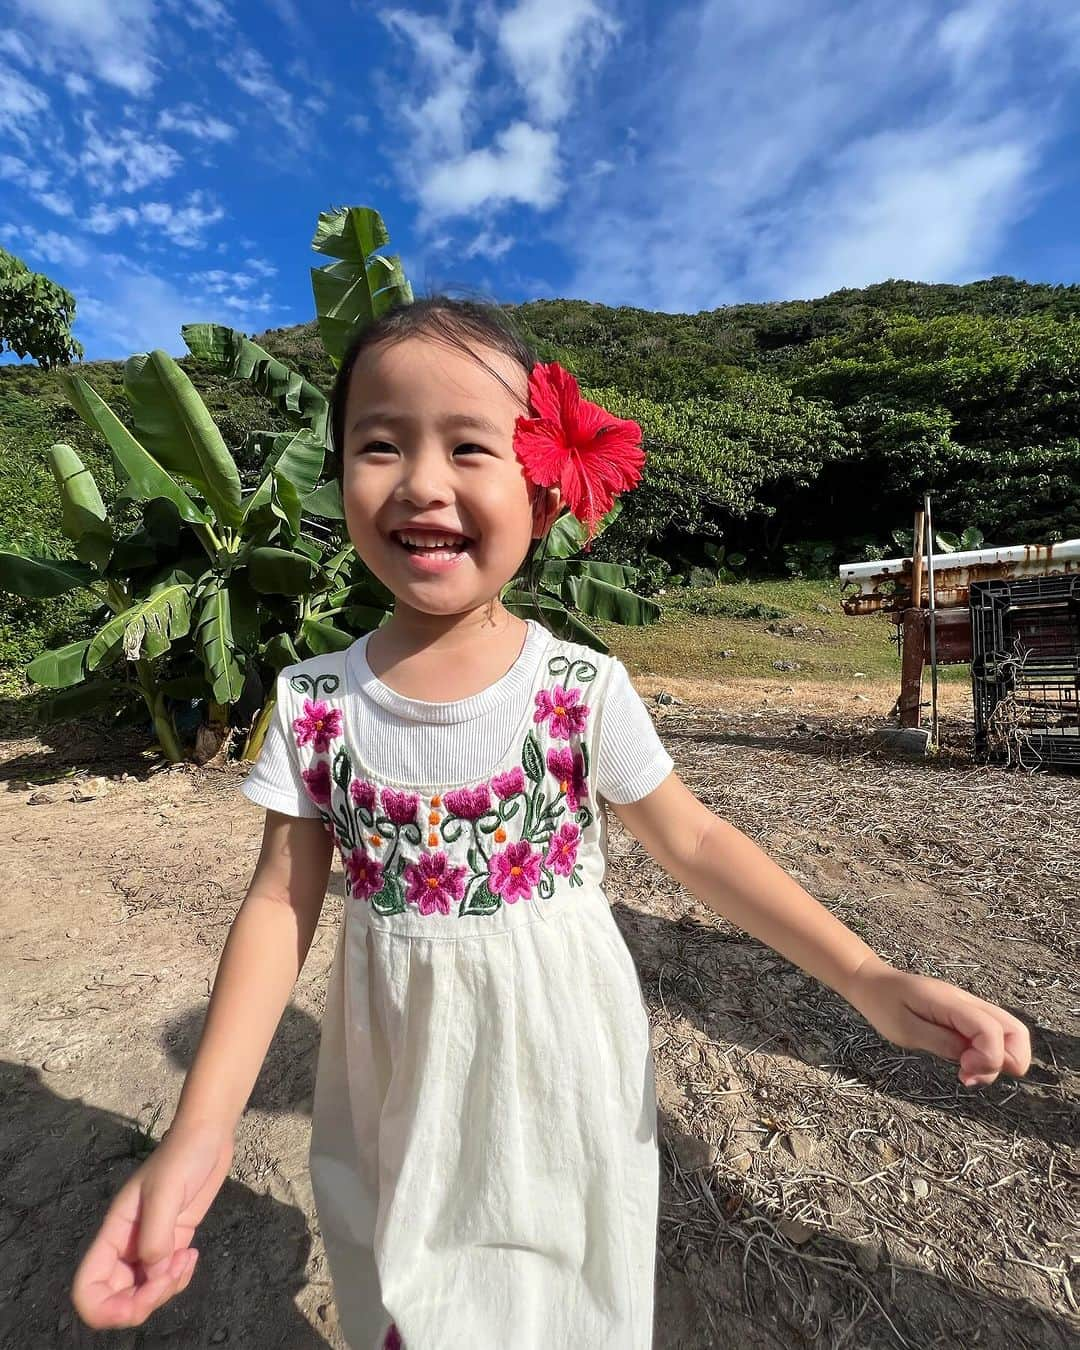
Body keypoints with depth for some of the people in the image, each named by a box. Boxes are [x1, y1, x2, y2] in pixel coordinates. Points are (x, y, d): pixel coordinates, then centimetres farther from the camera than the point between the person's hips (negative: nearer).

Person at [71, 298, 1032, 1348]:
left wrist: (869, 979, -14)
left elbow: (693, 842, -8)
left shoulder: (583, 688, -16)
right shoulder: (316, 701, -11)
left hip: (557, 1081, -1)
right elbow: (281, 902, -7)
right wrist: (200, 1130, -15)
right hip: (393, 1089, 2)